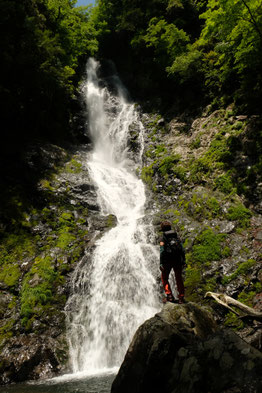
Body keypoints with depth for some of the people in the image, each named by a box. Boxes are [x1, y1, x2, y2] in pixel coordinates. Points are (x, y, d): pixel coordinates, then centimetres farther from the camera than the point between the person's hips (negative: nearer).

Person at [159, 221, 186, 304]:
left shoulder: (163, 239, -5)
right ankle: (181, 297, 16)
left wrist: (161, 263, -13)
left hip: (168, 261, -4)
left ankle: (169, 295, 4)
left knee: (164, 278, 13)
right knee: (179, 279, 15)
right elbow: (182, 250, 4)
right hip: (178, 261, 4)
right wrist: (183, 261, 10)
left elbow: (162, 252, -14)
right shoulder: (177, 237, 7)